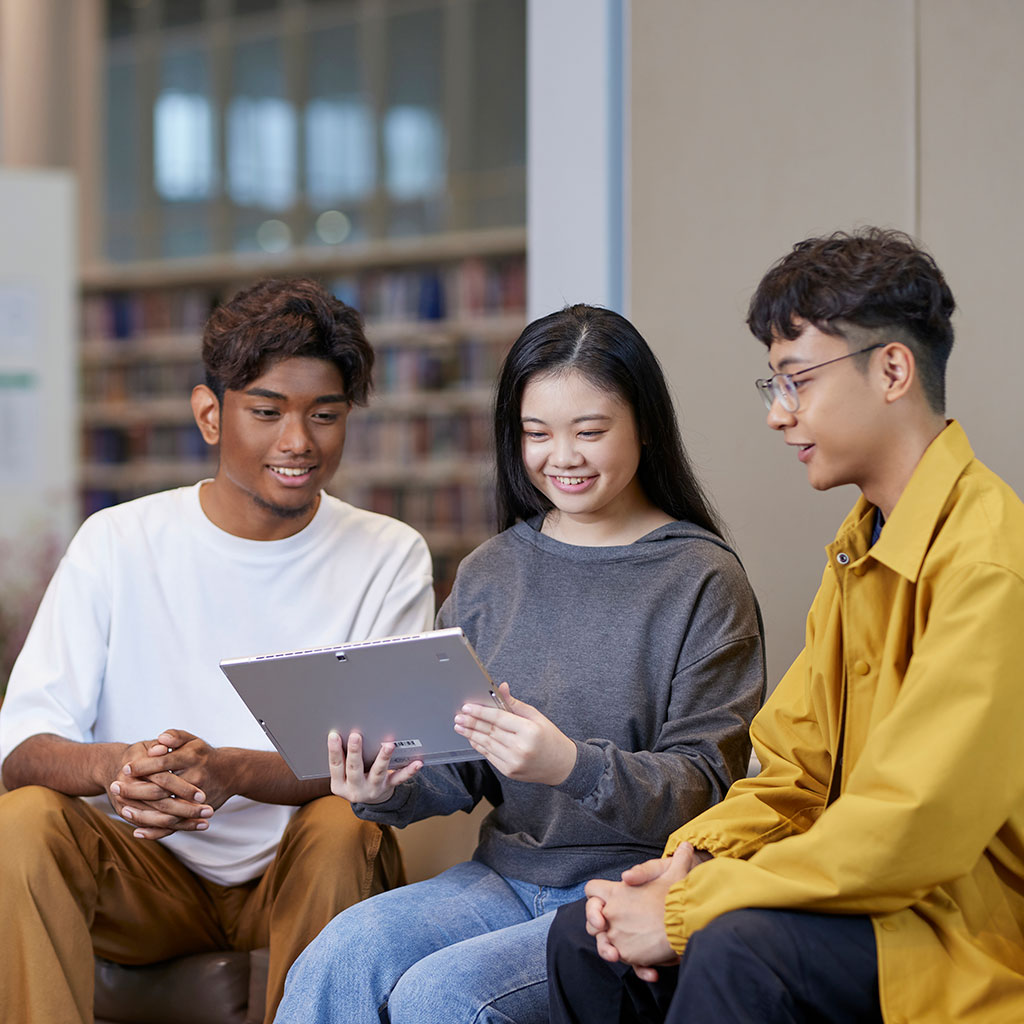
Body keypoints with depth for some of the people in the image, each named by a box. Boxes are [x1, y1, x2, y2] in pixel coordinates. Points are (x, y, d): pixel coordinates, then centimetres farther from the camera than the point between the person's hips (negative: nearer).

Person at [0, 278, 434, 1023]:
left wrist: (232, 771, -34)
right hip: (148, 875, 1)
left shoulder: (390, 558, -3)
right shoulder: (117, 542, -2)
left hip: (298, 876, 0)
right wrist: (114, 766, -34)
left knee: (345, 826, -32)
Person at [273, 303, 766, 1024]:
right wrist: (389, 790, -10)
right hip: (505, 878, 5)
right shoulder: (489, 573, 12)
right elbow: (459, 771, 13)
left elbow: (704, 784, -10)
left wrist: (573, 766, -27)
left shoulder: (704, 581, -4)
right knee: (344, 954, -25)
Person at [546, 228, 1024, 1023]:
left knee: (736, 947, -31)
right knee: (588, 937, -3)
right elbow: (795, 772, 13)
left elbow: (912, 826, -25)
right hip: (871, 897, 9)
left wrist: (686, 908, -20)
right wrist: (689, 862, -7)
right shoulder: (862, 545, 13)